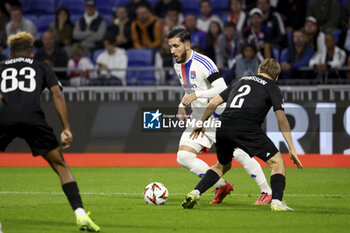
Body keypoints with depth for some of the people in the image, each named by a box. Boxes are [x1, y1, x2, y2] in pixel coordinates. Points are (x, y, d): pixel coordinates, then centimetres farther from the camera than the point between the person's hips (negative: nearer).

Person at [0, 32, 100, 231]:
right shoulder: (42, 67, 28)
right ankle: (80, 213, -4)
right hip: (33, 118, 0)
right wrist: (66, 129, 13)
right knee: (61, 166, 11)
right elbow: (58, 95, 15)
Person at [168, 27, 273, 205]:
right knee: (183, 157, -7)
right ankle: (221, 186, 4)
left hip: (219, 115, -7)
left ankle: (266, 191, 6)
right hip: (198, 117, 7)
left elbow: (222, 88, -26)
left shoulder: (203, 63, -18)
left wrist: (196, 95, -31)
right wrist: (182, 106, 9)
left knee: (239, 154, -9)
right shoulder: (178, 66, 8)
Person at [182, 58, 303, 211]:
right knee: (277, 162, 8)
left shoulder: (241, 80, 29)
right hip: (246, 128, -5)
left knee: (222, 165, 29)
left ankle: (195, 193, 14)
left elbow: (214, 102, 27)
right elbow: (281, 118, 4)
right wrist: (292, 149, 3)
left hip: (223, 128, 5)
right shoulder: (272, 87, 14)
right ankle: (277, 202, -8)